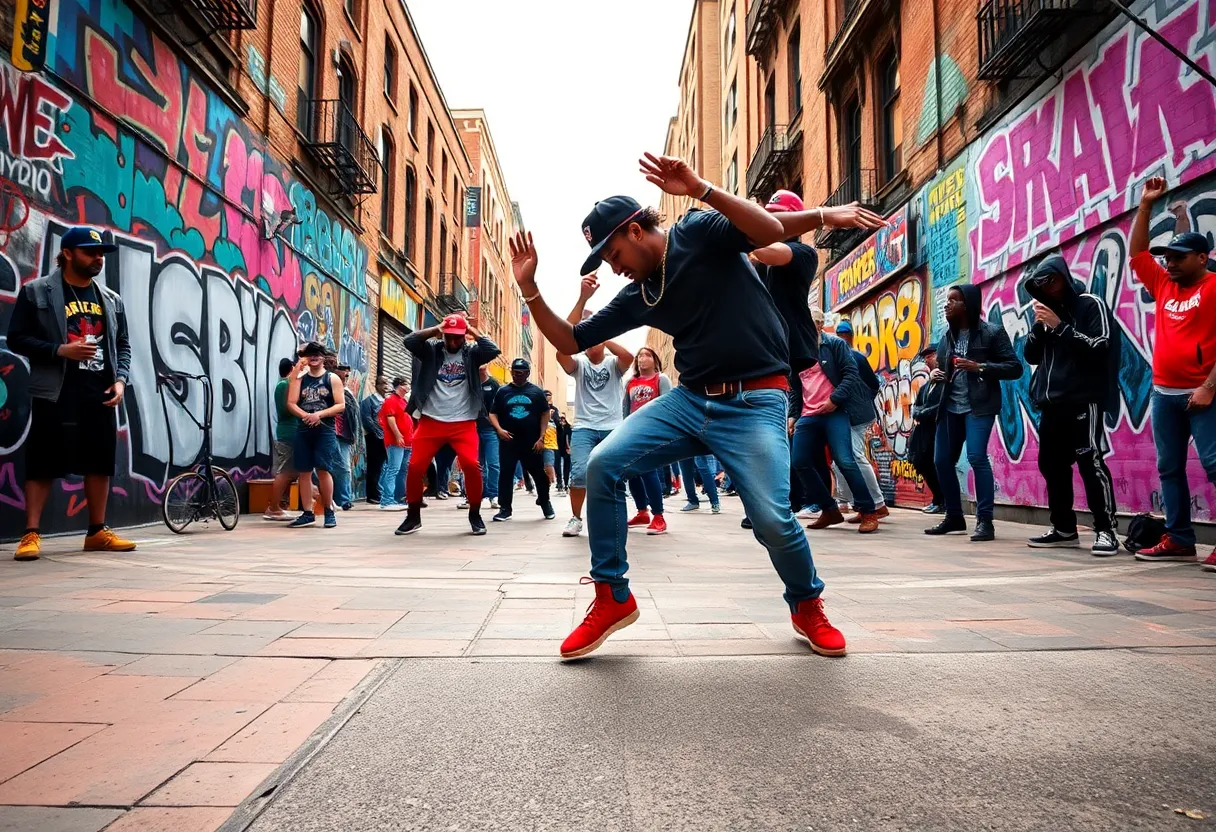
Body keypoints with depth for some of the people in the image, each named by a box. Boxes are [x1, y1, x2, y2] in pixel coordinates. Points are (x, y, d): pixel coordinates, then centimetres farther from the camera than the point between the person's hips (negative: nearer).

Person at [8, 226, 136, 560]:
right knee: (43, 464, -4)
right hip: (56, 393, -4)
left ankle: (98, 532, 15)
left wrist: (120, 380, 0)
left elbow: (123, 345, 16)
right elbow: (17, 339, -1)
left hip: (100, 393, 4)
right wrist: (60, 350, -16)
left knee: (101, 462, 6)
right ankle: (31, 534, 1)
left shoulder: (111, 299, 15)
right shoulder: (36, 292, 3)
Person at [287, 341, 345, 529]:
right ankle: (307, 513, 10)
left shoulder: (332, 378, 5)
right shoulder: (300, 378, 13)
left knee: (323, 470, -10)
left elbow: (341, 405, -3)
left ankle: (329, 511, 2)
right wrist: (306, 416, -16)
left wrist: (319, 415, -15)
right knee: (304, 472, 3)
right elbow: (291, 403, 3)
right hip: (303, 430, 3)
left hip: (325, 431, -3)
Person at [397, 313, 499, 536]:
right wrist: (436, 329, -4)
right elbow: (409, 341, -9)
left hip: (463, 424, -1)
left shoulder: (472, 353, 5)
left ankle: (475, 515, 3)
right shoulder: (432, 350, 6)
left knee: (472, 465, -15)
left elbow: (493, 350, -12)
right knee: (415, 467, -2)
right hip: (431, 421, 1)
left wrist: (473, 331, -3)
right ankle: (413, 516, 16)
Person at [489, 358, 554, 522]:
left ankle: (545, 504, 23)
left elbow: (545, 414, 3)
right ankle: (505, 508, 8)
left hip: (532, 441, -1)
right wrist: (499, 429, -10)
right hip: (508, 440, 1)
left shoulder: (536, 391, 4)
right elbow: (493, 413, 8)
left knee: (539, 474, 5)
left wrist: (541, 437, -5)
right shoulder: (503, 391, 8)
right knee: (505, 474, 0)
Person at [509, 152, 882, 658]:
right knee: (603, 464, -12)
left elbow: (773, 231, -21)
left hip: (754, 402, -5)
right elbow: (570, 342, 14)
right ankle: (612, 598, 2)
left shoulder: (699, 234, -3)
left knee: (772, 520, -20)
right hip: (689, 400, 6)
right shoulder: (636, 297, 11)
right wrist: (530, 289, 5)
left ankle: (807, 607, 14)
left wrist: (700, 190, -28)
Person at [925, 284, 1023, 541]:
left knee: (976, 456, -20)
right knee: (942, 460, 6)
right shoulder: (947, 336, 14)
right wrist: (934, 374, 1)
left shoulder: (992, 332, -4)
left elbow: (1015, 367, -8)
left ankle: (985, 521, -12)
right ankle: (954, 517, 21)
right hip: (950, 407, 7)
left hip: (978, 406, -6)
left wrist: (980, 367, -20)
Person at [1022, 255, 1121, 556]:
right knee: (1051, 464, 6)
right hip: (1051, 403, 6)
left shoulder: (1090, 305, 2)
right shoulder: (1048, 311, 17)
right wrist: (1040, 325, 0)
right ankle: (1064, 528, 14)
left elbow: (1100, 346, -9)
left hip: (1084, 401, -6)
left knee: (1090, 462, -11)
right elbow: (1031, 356, 15)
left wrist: (1060, 326, -12)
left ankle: (1106, 530, -5)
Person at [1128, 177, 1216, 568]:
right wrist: (1146, 205, 16)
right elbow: (1136, 253, 21)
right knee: (1169, 469, 8)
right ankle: (1178, 540, 14)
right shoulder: (1163, 286, 14)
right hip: (1164, 393, 7)